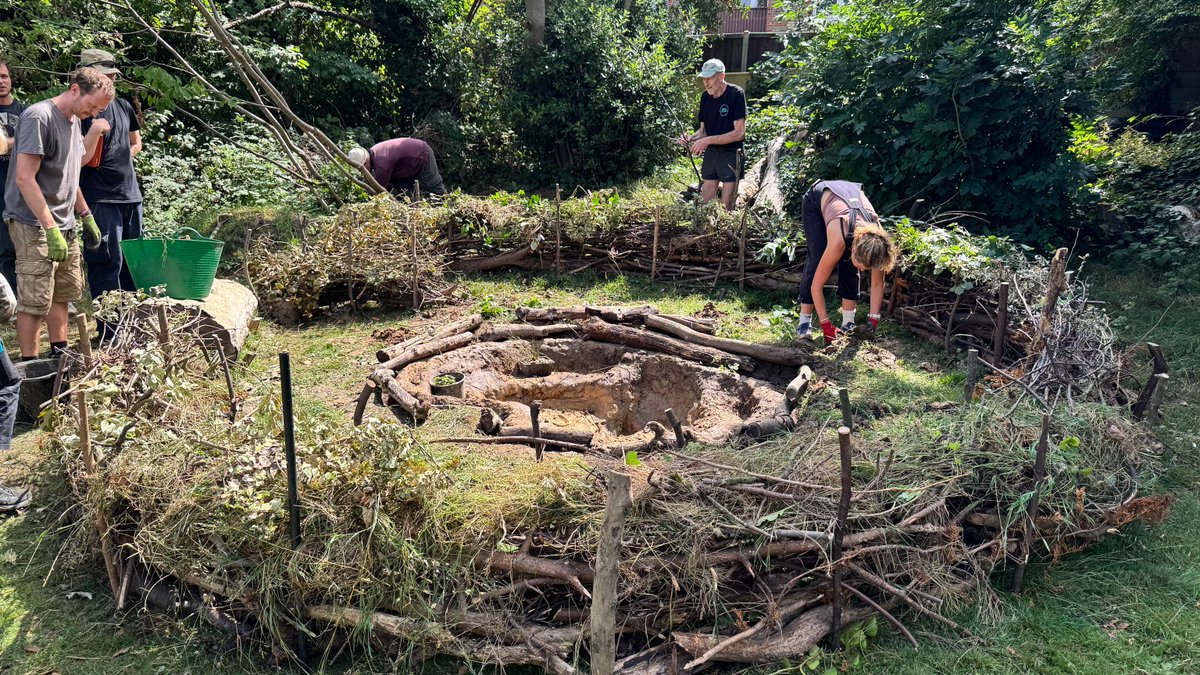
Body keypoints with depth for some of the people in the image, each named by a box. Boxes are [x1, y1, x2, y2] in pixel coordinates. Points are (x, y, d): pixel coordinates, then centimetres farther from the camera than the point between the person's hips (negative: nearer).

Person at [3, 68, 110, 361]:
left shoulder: (73, 120, 12)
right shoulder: (38, 117, -15)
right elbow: (24, 178, -21)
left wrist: (86, 216, 21)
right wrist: (51, 230, -24)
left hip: (64, 226, 9)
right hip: (35, 226, -9)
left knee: (63, 294, 13)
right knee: (34, 302, -6)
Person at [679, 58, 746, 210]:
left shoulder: (736, 94, -12)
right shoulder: (706, 97, 7)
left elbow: (739, 133, -18)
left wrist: (708, 140, -22)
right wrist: (690, 138, -9)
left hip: (731, 155, -6)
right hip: (710, 153, 6)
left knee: (725, 209, -5)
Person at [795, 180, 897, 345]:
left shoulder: (877, 240, -31)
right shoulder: (839, 240, -42)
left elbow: (877, 284, -16)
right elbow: (816, 285, -33)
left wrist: (873, 319, -20)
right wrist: (826, 325, -30)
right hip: (815, 199, -3)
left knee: (849, 266, -11)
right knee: (816, 260, -18)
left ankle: (848, 322, -3)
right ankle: (804, 320, -12)